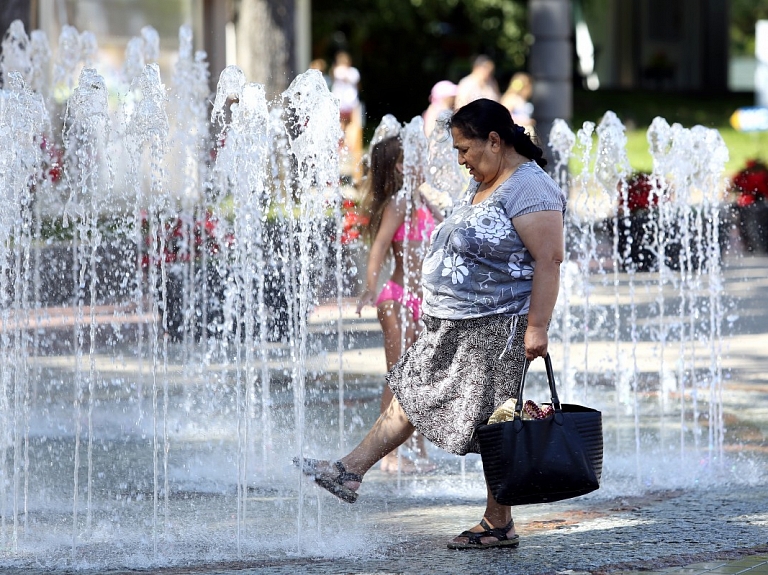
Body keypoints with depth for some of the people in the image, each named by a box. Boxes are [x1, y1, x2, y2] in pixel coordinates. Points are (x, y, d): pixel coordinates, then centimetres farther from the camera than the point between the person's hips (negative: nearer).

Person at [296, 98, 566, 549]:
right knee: (411, 396, 13)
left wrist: (537, 327, -27)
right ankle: (350, 473, 18)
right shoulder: (484, 185, 15)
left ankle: (499, 525, 4)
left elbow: (550, 258, -23)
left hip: (497, 329, -10)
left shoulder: (529, 188, -17)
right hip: (455, 326, 10)